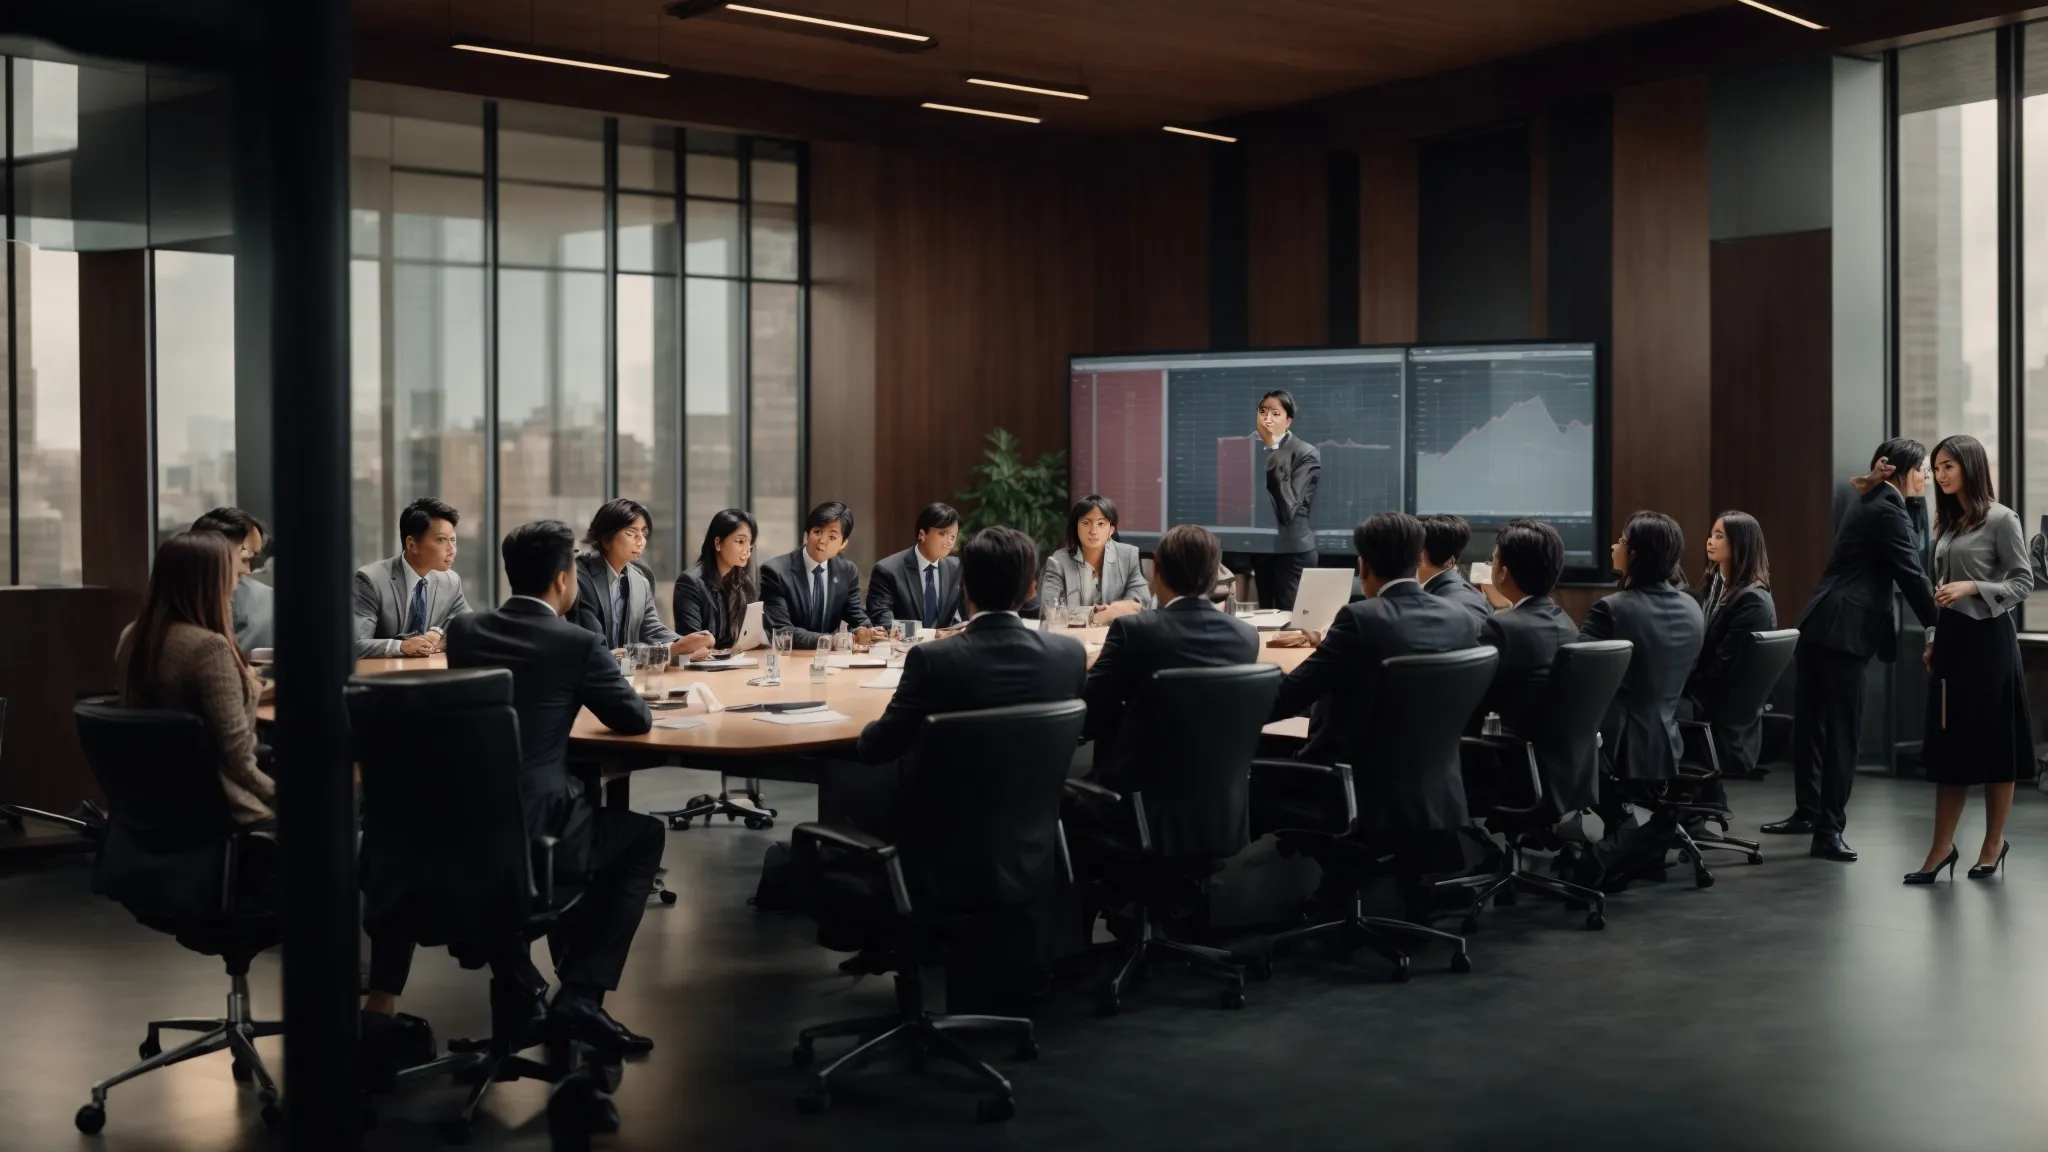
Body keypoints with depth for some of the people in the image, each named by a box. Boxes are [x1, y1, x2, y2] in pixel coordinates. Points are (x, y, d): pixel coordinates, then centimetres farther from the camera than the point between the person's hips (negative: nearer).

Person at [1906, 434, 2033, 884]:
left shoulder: (2001, 519, -8)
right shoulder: (1946, 522, 12)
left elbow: (2024, 581, -9)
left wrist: (1973, 586, -20)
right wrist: (1933, 638, 13)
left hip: (1988, 639, -7)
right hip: (1950, 639, 7)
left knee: (1993, 744, 3)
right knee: (1949, 745, 5)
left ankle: (1993, 843, 14)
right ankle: (1941, 847, 7)